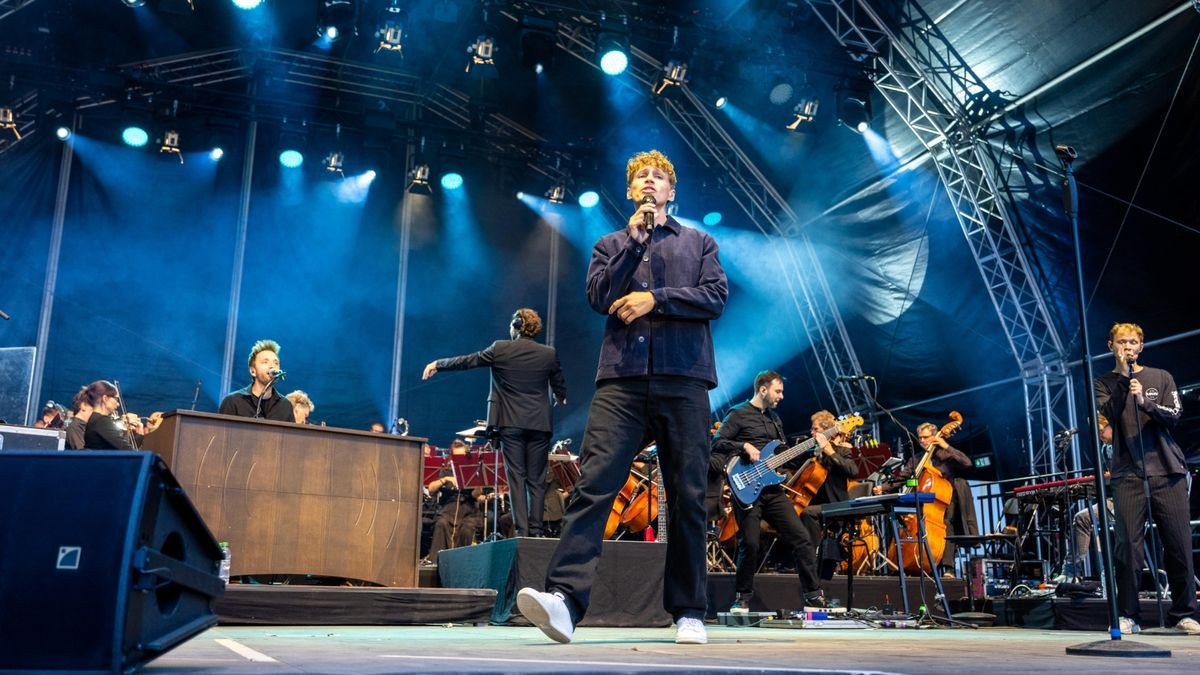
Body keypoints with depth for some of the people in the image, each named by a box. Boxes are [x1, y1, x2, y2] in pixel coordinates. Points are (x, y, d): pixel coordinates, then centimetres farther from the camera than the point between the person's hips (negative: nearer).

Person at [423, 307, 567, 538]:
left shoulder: (500, 349, -3)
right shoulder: (550, 354, 1)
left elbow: (467, 361, 6)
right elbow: (560, 389, 12)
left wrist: (437, 364, 21)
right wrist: (561, 400, 36)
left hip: (511, 423, -1)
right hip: (539, 423, 1)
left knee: (516, 477, 0)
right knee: (536, 480, 5)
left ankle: (522, 531, -6)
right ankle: (536, 531, 2)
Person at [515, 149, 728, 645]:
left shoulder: (698, 243, 19)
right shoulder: (611, 245, 21)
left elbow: (716, 298, 3)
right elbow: (599, 297, 3)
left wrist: (655, 298, -7)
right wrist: (634, 239, 0)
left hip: (683, 379, 0)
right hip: (622, 378, 0)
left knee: (688, 496, 1)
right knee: (595, 484, -14)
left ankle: (689, 612, 9)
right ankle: (564, 597, -22)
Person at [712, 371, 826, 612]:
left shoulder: (774, 418, 21)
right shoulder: (738, 414, -2)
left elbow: (784, 453, 22)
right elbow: (717, 443, -9)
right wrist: (744, 446, -19)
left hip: (772, 489, 7)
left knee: (801, 538, -1)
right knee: (750, 544, -9)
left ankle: (814, 597, 6)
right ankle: (742, 599, 8)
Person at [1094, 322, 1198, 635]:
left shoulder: (1161, 377, 12)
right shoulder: (1104, 383, 10)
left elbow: (1174, 415, -1)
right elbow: (1108, 413, -8)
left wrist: (1145, 402, -18)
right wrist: (1122, 376, -12)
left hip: (1167, 471, 1)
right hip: (1128, 475, -1)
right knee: (1127, 545, -5)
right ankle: (1128, 616, 2)